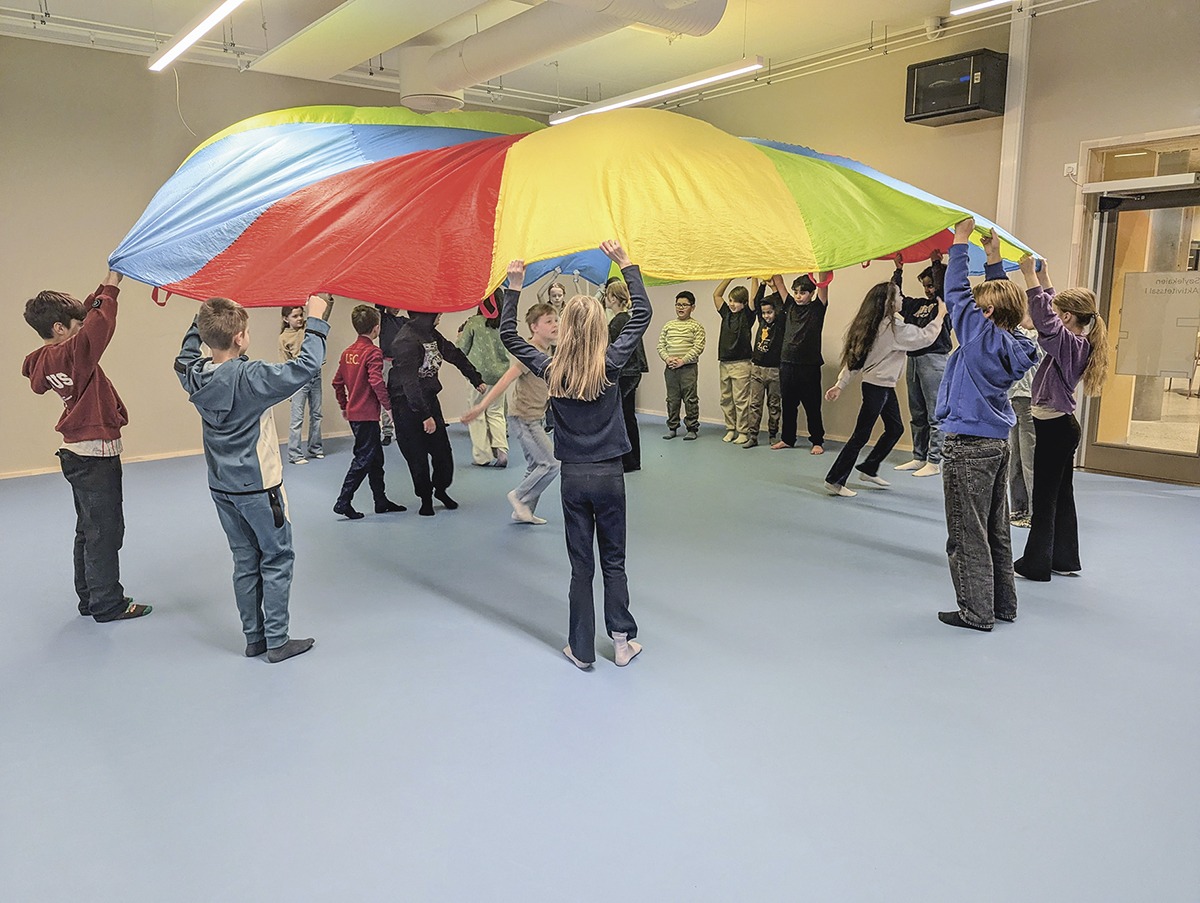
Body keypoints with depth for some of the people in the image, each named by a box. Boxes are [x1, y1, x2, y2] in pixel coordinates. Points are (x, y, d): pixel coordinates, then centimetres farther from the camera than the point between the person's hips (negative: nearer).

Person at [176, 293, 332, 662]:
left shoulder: (195, 376, -1)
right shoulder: (250, 377, -23)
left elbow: (184, 358, 23)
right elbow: (306, 366, -29)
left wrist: (201, 319, 24)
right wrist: (315, 320, -18)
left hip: (222, 487, 7)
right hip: (258, 486, -7)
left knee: (245, 562, 15)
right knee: (277, 560, 6)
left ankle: (253, 638, 23)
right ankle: (277, 641, 10)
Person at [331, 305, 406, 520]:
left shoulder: (347, 353, 10)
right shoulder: (373, 352, -14)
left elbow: (337, 382, 15)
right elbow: (376, 382, -24)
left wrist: (344, 406, 23)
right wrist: (388, 405, -16)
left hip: (354, 413, 9)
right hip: (367, 415, -9)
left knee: (375, 457, 16)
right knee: (363, 458, -2)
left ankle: (381, 501, 23)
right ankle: (343, 501, -2)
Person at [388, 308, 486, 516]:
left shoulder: (431, 334, 7)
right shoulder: (406, 340, -21)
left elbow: (455, 356, 21)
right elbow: (409, 381, -26)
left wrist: (477, 380, 27)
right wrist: (425, 415, -28)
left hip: (429, 398, 7)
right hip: (407, 404, -7)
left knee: (443, 451, 5)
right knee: (418, 456, 2)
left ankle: (441, 489, 28)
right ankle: (425, 499, 19)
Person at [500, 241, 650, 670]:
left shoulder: (551, 369, -7)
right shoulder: (611, 364, -10)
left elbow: (508, 335, 6)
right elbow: (642, 314, -1)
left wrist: (514, 287, 7)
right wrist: (626, 263, 3)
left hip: (573, 476, 1)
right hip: (609, 474, -1)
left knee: (580, 565, 10)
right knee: (613, 561, 13)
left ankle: (582, 650, 17)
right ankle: (622, 640, 18)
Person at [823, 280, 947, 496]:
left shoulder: (871, 325, 8)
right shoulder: (893, 327, -18)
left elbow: (854, 356, 7)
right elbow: (925, 337, -15)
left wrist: (840, 385, 7)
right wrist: (941, 314, 0)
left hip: (885, 386, 10)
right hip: (877, 386, -10)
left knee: (895, 428, 18)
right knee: (861, 435, -4)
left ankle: (869, 470, 27)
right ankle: (835, 480, 0)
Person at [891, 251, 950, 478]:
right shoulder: (917, 305, 17)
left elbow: (942, 288, -18)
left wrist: (936, 262, -8)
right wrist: (898, 269, 15)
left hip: (934, 359, -7)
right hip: (913, 359, 7)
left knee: (935, 415, -4)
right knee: (917, 414, 11)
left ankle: (934, 462, -2)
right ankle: (919, 458, 19)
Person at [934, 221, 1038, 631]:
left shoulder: (983, 336, -16)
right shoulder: (1014, 343, 5)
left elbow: (957, 294, -11)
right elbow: (998, 295, 21)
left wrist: (960, 241, -3)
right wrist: (993, 259, 23)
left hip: (969, 446, -9)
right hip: (998, 443, 9)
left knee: (968, 534, -1)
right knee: (996, 530, 16)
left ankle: (976, 611, 5)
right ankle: (1002, 604, 26)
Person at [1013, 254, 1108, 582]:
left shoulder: (1071, 343, -18)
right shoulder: (1078, 343, 8)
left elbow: (1044, 317, -31)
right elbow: (1051, 310, 21)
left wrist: (1029, 274, -28)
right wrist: (1044, 278, 20)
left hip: (1054, 428, -10)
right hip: (1060, 424, 10)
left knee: (1044, 497, -2)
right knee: (1061, 494, 16)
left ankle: (1036, 564, 5)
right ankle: (1065, 560, 26)